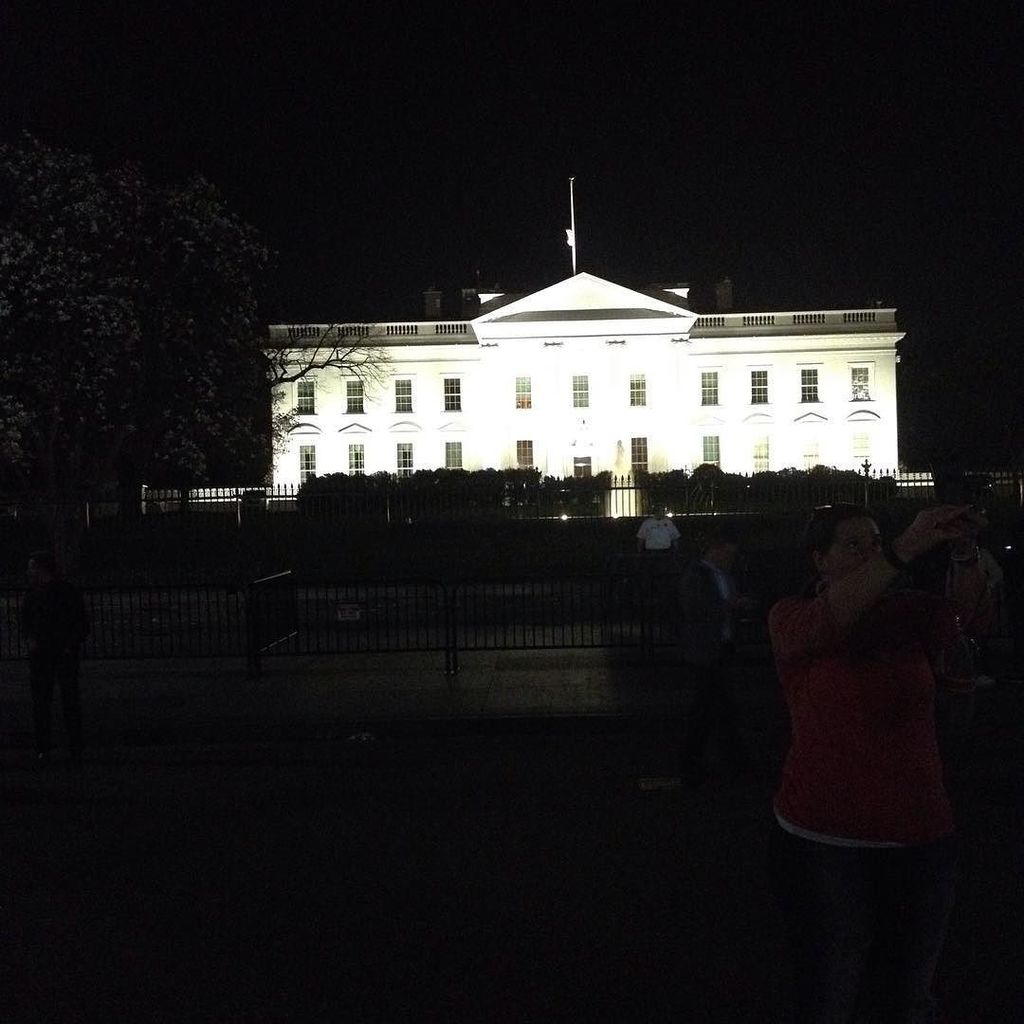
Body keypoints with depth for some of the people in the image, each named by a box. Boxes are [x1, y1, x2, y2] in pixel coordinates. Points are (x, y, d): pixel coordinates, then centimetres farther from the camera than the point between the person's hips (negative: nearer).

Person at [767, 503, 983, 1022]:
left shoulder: (907, 614, 5)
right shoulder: (790, 616, -5)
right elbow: (827, 621, -26)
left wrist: (965, 554, -27)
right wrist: (905, 549, -33)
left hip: (921, 837, 4)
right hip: (825, 840, -3)